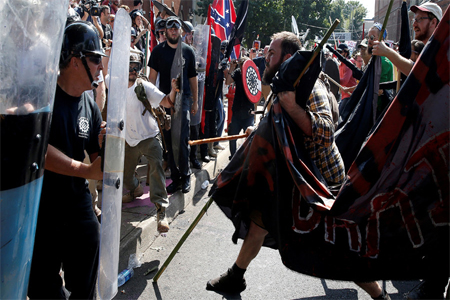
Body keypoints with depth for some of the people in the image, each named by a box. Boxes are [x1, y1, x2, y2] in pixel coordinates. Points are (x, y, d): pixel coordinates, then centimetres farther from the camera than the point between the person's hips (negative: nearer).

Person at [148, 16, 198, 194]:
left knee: (182, 141, -6)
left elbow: (192, 77, 10)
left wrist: (195, 101, 10)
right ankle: (176, 178, 15)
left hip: (183, 99, -1)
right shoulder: (158, 50, 5)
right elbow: (153, 75, 4)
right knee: (169, 141, 5)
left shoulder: (188, 51, 6)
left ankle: (185, 176, 8)